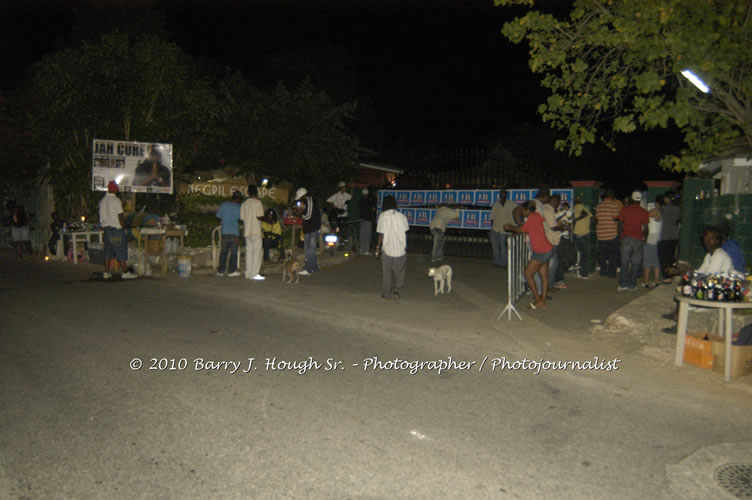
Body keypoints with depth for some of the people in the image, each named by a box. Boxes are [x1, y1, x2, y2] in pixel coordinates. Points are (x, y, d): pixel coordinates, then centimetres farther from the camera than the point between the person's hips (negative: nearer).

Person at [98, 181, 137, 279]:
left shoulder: (102, 201, 10)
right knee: (120, 251, -4)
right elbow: (120, 216, -16)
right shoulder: (116, 200, -13)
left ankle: (106, 272, 13)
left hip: (106, 228, 7)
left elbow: (101, 216, 13)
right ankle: (125, 272, -1)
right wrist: (123, 227, -5)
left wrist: (103, 227, 19)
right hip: (116, 228, -7)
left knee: (108, 251, 11)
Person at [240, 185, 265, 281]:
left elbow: (242, 218, 11)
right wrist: (263, 218, 6)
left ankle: (248, 273, 10)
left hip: (247, 231, 6)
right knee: (258, 251, -3)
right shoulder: (257, 202, -7)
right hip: (256, 231, -6)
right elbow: (259, 216, -14)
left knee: (249, 251, 9)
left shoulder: (244, 204, 11)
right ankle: (254, 274, -7)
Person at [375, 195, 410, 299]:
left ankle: (387, 293, 15)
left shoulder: (382, 216, -5)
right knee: (399, 272, 13)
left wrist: (378, 247, 4)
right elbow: (405, 232, 2)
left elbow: (381, 234, -5)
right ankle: (397, 291, 5)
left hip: (387, 249, -1)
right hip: (400, 249, 1)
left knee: (386, 272, 9)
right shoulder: (401, 216, -2)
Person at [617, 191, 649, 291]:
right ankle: (631, 285, 8)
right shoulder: (643, 212, -1)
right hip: (638, 239, -1)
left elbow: (620, 225, -1)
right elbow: (645, 228, -2)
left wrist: (621, 235, 10)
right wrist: (644, 237, 13)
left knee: (624, 262, 7)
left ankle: (623, 284, 6)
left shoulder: (624, 210, 0)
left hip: (626, 238, 1)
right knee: (635, 263, 6)